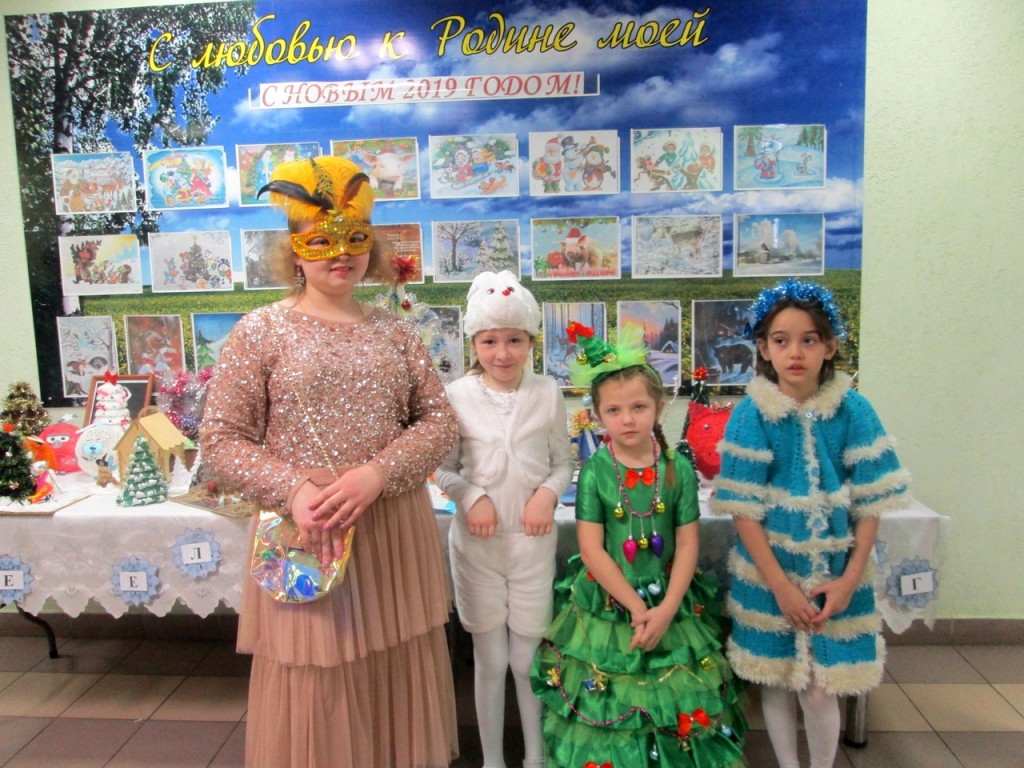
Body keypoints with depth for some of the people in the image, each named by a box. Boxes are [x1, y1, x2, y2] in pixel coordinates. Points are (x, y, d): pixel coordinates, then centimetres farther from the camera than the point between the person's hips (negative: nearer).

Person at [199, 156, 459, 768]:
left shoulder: (394, 331, 6)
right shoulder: (262, 331, -3)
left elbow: (440, 420, 3)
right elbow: (222, 440, -3)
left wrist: (379, 472, -13)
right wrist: (293, 491, -18)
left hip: (395, 527, 3)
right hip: (307, 530, -3)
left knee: (396, 677, 14)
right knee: (315, 688, 8)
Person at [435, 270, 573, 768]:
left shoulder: (548, 394, -2)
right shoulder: (457, 396, -6)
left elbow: (563, 464, 5)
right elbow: (444, 469, 0)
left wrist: (548, 493, -13)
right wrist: (471, 497, -17)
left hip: (533, 540, 1)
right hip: (475, 541, 0)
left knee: (528, 660, 13)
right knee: (490, 661, 12)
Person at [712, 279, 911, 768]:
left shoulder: (852, 411, -6)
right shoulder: (751, 414, -10)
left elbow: (869, 504, -3)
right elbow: (744, 510, -10)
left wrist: (849, 580, -8)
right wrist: (781, 586, -12)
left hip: (835, 572, 1)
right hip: (769, 571, 0)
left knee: (821, 689, 5)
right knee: (777, 682, 13)